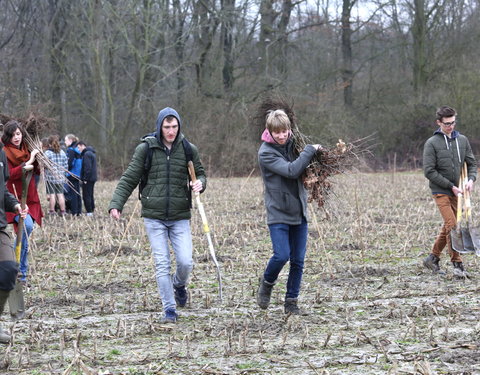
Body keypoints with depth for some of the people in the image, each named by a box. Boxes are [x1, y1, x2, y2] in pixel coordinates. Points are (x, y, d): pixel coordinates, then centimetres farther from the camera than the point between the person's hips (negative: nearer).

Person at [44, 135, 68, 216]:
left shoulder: (47, 153, -10)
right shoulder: (62, 152, 5)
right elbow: (66, 165, 8)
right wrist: (63, 173, 19)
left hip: (50, 177, -4)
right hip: (61, 177, 4)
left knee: (52, 194, 1)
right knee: (60, 194, 8)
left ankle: (51, 211, 5)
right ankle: (62, 211, 10)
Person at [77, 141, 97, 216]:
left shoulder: (87, 154, -14)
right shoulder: (91, 153, 19)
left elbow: (87, 167, -21)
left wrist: (85, 179, -20)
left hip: (88, 179, -10)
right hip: (92, 178, 10)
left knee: (86, 196, -8)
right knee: (90, 195, 15)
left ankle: (89, 212, -10)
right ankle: (92, 210, 18)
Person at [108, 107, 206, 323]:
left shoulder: (188, 149, 3)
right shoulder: (146, 149, -2)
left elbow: (200, 174, 16)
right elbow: (129, 179, 1)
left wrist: (200, 183, -9)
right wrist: (116, 204, -11)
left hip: (180, 216, 1)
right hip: (154, 216, -1)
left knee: (185, 262, -6)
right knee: (162, 263, -5)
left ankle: (179, 285, 29)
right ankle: (169, 309, 4)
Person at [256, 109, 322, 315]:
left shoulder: (293, 145, 6)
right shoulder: (266, 153, -12)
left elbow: (304, 171, 18)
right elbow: (291, 171, -24)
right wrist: (310, 150, -18)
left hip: (299, 211, 5)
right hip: (278, 213, -5)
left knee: (298, 260, 5)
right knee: (282, 255, -14)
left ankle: (292, 300, 17)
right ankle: (267, 283, 15)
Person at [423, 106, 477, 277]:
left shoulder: (462, 140, 7)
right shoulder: (432, 143, -6)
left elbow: (471, 163, 12)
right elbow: (429, 171, -10)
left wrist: (471, 179, -10)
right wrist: (451, 186, -13)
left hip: (456, 192, 5)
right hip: (440, 191, -5)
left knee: (447, 227, 10)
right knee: (452, 226, -14)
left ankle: (433, 258, 25)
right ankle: (457, 264, -11)